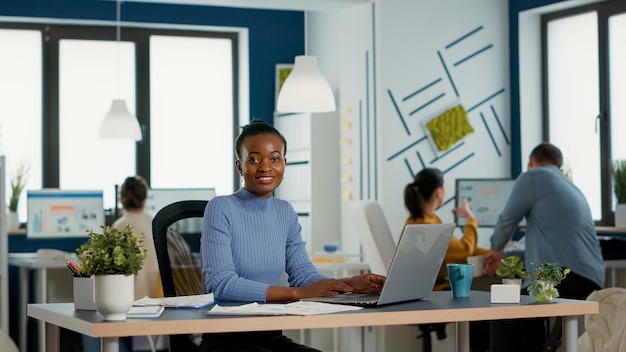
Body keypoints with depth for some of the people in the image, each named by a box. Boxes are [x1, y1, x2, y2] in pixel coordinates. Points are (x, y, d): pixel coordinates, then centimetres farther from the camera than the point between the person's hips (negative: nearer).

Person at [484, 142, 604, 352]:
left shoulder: (533, 177, 5)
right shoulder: (574, 190, 30)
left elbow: (507, 221, 11)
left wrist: (496, 250, 33)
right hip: (592, 282, 9)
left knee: (503, 322, 1)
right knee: (530, 320, 26)